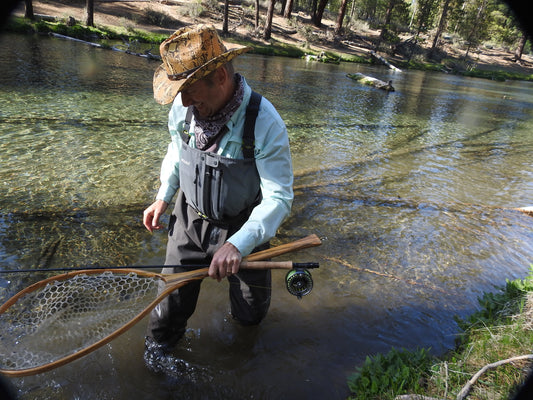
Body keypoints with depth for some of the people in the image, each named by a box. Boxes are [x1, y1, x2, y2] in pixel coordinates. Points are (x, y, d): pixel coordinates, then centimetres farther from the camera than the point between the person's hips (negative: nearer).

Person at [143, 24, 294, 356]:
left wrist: (238, 244, -39)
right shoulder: (184, 107, -11)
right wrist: (163, 197, 6)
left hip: (241, 227, -2)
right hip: (190, 220, 3)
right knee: (170, 307, 7)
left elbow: (279, 198, -26)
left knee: (251, 315, 20)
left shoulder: (265, 123, -28)